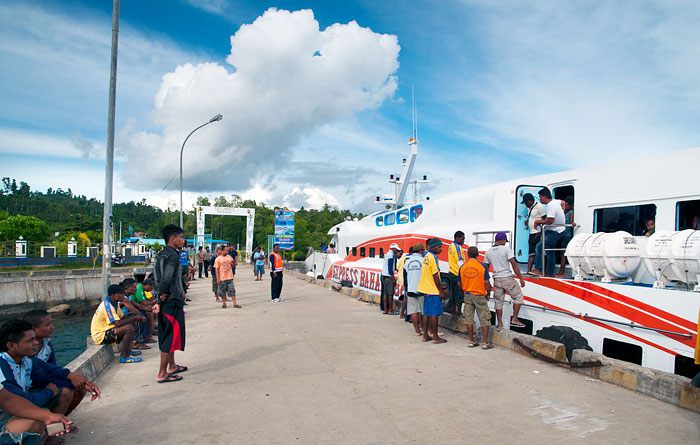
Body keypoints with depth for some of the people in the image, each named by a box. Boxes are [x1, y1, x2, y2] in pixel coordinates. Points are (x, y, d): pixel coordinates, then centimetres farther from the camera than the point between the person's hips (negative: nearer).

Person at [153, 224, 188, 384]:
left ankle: (172, 366, 32)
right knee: (171, 337, -2)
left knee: (169, 336, 19)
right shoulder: (172, 255, -17)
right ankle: (162, 374, 4)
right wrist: (160, 299, -18)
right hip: (172, 302, -10)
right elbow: (166, 279, -26)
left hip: (166, 303, 10)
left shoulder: (162, 254, 13)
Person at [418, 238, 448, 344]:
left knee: (426, 313, 11)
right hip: (433, 290, -9)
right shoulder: (433, 257, -14)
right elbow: (435, 276, -17)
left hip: (426, 289, 9)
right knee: (434, 313, -3)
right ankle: (435, 337, 1)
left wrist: (441, 289, 22)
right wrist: (441, 291, -12)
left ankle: (425, 335, 16)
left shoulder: (426, 257, 15)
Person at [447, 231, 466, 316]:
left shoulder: (451, 246, 17)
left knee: (454, 293, 11)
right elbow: (460, 262, -18)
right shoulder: (457, 247, -14)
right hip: (458, 274, -9)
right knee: (460, 294, -3)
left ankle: (454, 312, 15)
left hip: (452, 273, 9)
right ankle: (459, 311, 1)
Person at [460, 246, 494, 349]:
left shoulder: (462, 267, 0)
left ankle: (472, 341, 15)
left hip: (467, 295, 3)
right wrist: (488, 294, 7)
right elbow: (486, 283, -9)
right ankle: (485, 343, 5)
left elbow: (460, 284, 4)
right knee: (484, 320, 5)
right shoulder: (483, 266, -9)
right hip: (480, 295, -3)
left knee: (469, 319, 10)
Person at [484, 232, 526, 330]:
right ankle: (514, 319, 9)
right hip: (507, 278, -5)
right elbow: (514, 264, -14)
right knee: (518, 297, 13)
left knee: (498, 301, 12)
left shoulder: (488, 252, 7)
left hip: (497, 280, 5)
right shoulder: (506, 249, -9)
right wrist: (521, 278, -10)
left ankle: (500, 324, 16)